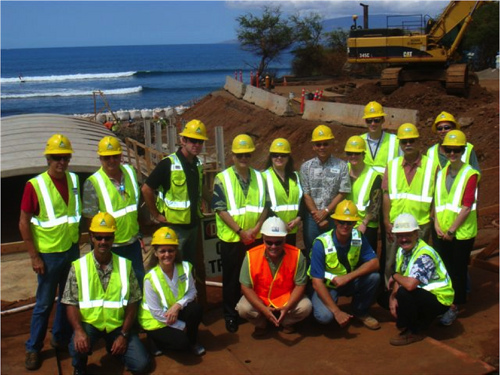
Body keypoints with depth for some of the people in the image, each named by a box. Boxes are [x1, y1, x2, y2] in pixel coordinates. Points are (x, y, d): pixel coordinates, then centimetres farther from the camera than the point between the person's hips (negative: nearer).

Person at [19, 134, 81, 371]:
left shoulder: (74, 180, 2)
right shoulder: (35, 185, -13)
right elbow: (24, 223, -10)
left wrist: (78, 242, 10)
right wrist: (34, 256, -12)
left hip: (72, 251, 5)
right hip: (49, 254, -5)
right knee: (44, 303, 4)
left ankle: (61, 338, 34)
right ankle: (33, 348, 19)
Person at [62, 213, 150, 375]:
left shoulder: (125, 265, 1)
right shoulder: (78, 266, -4)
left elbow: (132, 303, 1)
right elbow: (71, 304, -5)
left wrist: (124, 335, -8)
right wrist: (79, 330, -23)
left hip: (117, 324, 2)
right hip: (89, 323, -1)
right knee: (77, 348, -34)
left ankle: (114, 347, 20)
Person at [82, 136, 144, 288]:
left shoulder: (130, 172, 1)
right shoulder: (92, 183, -16)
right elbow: (91, 219, -13)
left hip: (133, 243, 5)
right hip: (110, 246, -5)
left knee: (139, 281, 18)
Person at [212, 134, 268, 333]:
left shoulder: (259, 177, 7)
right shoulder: (222, 178, -5)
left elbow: (265, 206, 6)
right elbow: (220, 209, -10)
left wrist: (256, 228, -9)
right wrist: (240, 231, -15)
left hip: (256, 238, 3)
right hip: (231, 238, -3)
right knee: (232, 279, 7)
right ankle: (230, 315, 20)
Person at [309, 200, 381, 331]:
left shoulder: (358, 237, -13)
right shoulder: (321, 244, -24)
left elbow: (374, 263, -17)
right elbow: (317, 282, -24)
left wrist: (348, 277, -31)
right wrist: (337, 312, -28)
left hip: (349, 283, 4)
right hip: (326, 286, -4)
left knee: (374, 276, -22)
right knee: (324, 316, -32)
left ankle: (360, 312, 3)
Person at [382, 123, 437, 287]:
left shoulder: (431, 166, -1)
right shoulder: (392, 165, 6)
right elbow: (386, 195, 3)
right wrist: (386, 221, -2)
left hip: (421, 224, -2)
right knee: (391, 263, 7)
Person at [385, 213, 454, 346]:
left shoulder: (424, 255, -27)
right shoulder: (402, 251, 1)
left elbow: (410, 284, -39)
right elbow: (399, 279, 6)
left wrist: (395, 276, -19)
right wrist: (392, 298, -12)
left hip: (439, 299, -9)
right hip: (421, 293, 9)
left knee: (404, 293, -31)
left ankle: (413, 332, -8)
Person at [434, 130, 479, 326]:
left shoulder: (470, 174, -10)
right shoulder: (441, 173, 7)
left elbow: (467, 207, -14)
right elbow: (437, 200, 9)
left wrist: (452, 230, -14)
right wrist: (437, 224, -3)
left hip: (462, 232, -5)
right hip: (443, 232, 5)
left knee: (459, 270, 4)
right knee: (445, 269, 11)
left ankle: (454, 307, 15)